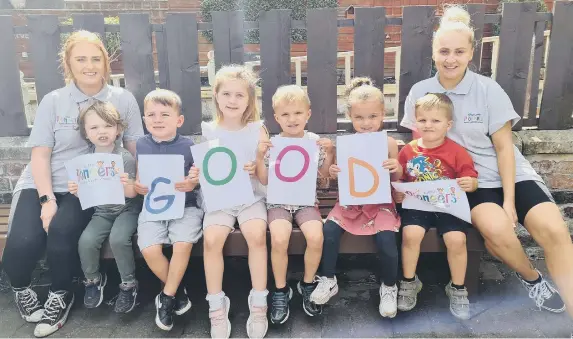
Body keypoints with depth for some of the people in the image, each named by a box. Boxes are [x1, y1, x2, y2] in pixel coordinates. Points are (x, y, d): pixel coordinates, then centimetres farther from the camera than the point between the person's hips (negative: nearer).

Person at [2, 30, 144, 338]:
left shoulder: (123, 100, 1)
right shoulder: (53, 101, 2)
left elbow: (137, 149, 3)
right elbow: (40, 154, -1)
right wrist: (47, 200, -14)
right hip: (42, 185, 1)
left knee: (62, 230, -29)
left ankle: (60, 296, 1)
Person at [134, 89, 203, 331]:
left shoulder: (188, 145, -1)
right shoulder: (142, 145, 6)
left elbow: (197, 179, 3)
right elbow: (139, 181, 12)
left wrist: (193, 183, -19)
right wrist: (138, 187, -10)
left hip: (185, 206, -2)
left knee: (183, 245, -27)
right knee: (149, 249, -20)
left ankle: (167, 297, -2)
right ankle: (178, 291, 8)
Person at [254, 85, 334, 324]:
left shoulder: (315, 141, 0)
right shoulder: (272, 145, -1)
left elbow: (324, 175, 9)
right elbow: (264, 181, 1)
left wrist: (329, 153, -6)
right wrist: (260, 156, -12)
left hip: (306, 201, 1)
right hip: (279, 202, 0)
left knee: (316, 237, -25)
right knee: (279, 239, -27)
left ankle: (307, 284, 3)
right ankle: (281, 291, -3)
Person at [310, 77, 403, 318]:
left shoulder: (389, 143, -5)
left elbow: (395, 180, 2)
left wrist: (398, 169, -20)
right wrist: (333, 174, -14)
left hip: (380, 202, -2)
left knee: (386, 238, -23)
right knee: (329, 230, -20)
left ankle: (389, 287, 6)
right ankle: (328, 280, 4)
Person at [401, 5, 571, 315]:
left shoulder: (488, 90, -6)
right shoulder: (420, 92, -2)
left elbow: (504, 148, -5)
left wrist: (509, 200, -10)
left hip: (509, 173, 0)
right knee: (496, 229, -29)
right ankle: (532, 278, 3)